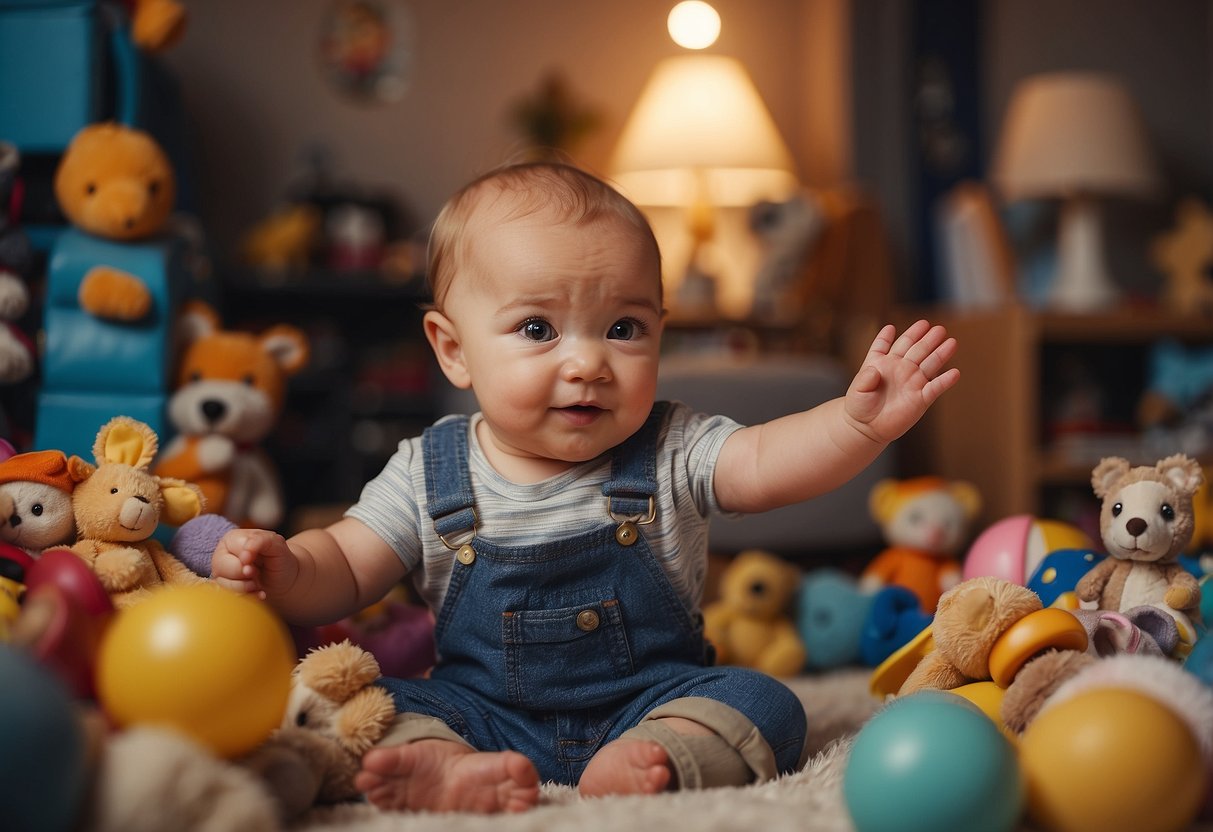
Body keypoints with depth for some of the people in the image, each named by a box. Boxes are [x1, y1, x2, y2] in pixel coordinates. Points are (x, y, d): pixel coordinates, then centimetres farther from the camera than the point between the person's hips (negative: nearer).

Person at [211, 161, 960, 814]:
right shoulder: (428, 476, -3)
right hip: (485, 712, 1)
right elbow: (344, 569, 1)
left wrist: (859, 421, -37)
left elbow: (765, 465, -18)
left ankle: (644, 765, -41)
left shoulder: (670, 454, -4)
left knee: (764, 705, -21)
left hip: (655, 700, 0)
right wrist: (286, 570, -22)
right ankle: (451, 767, -43)